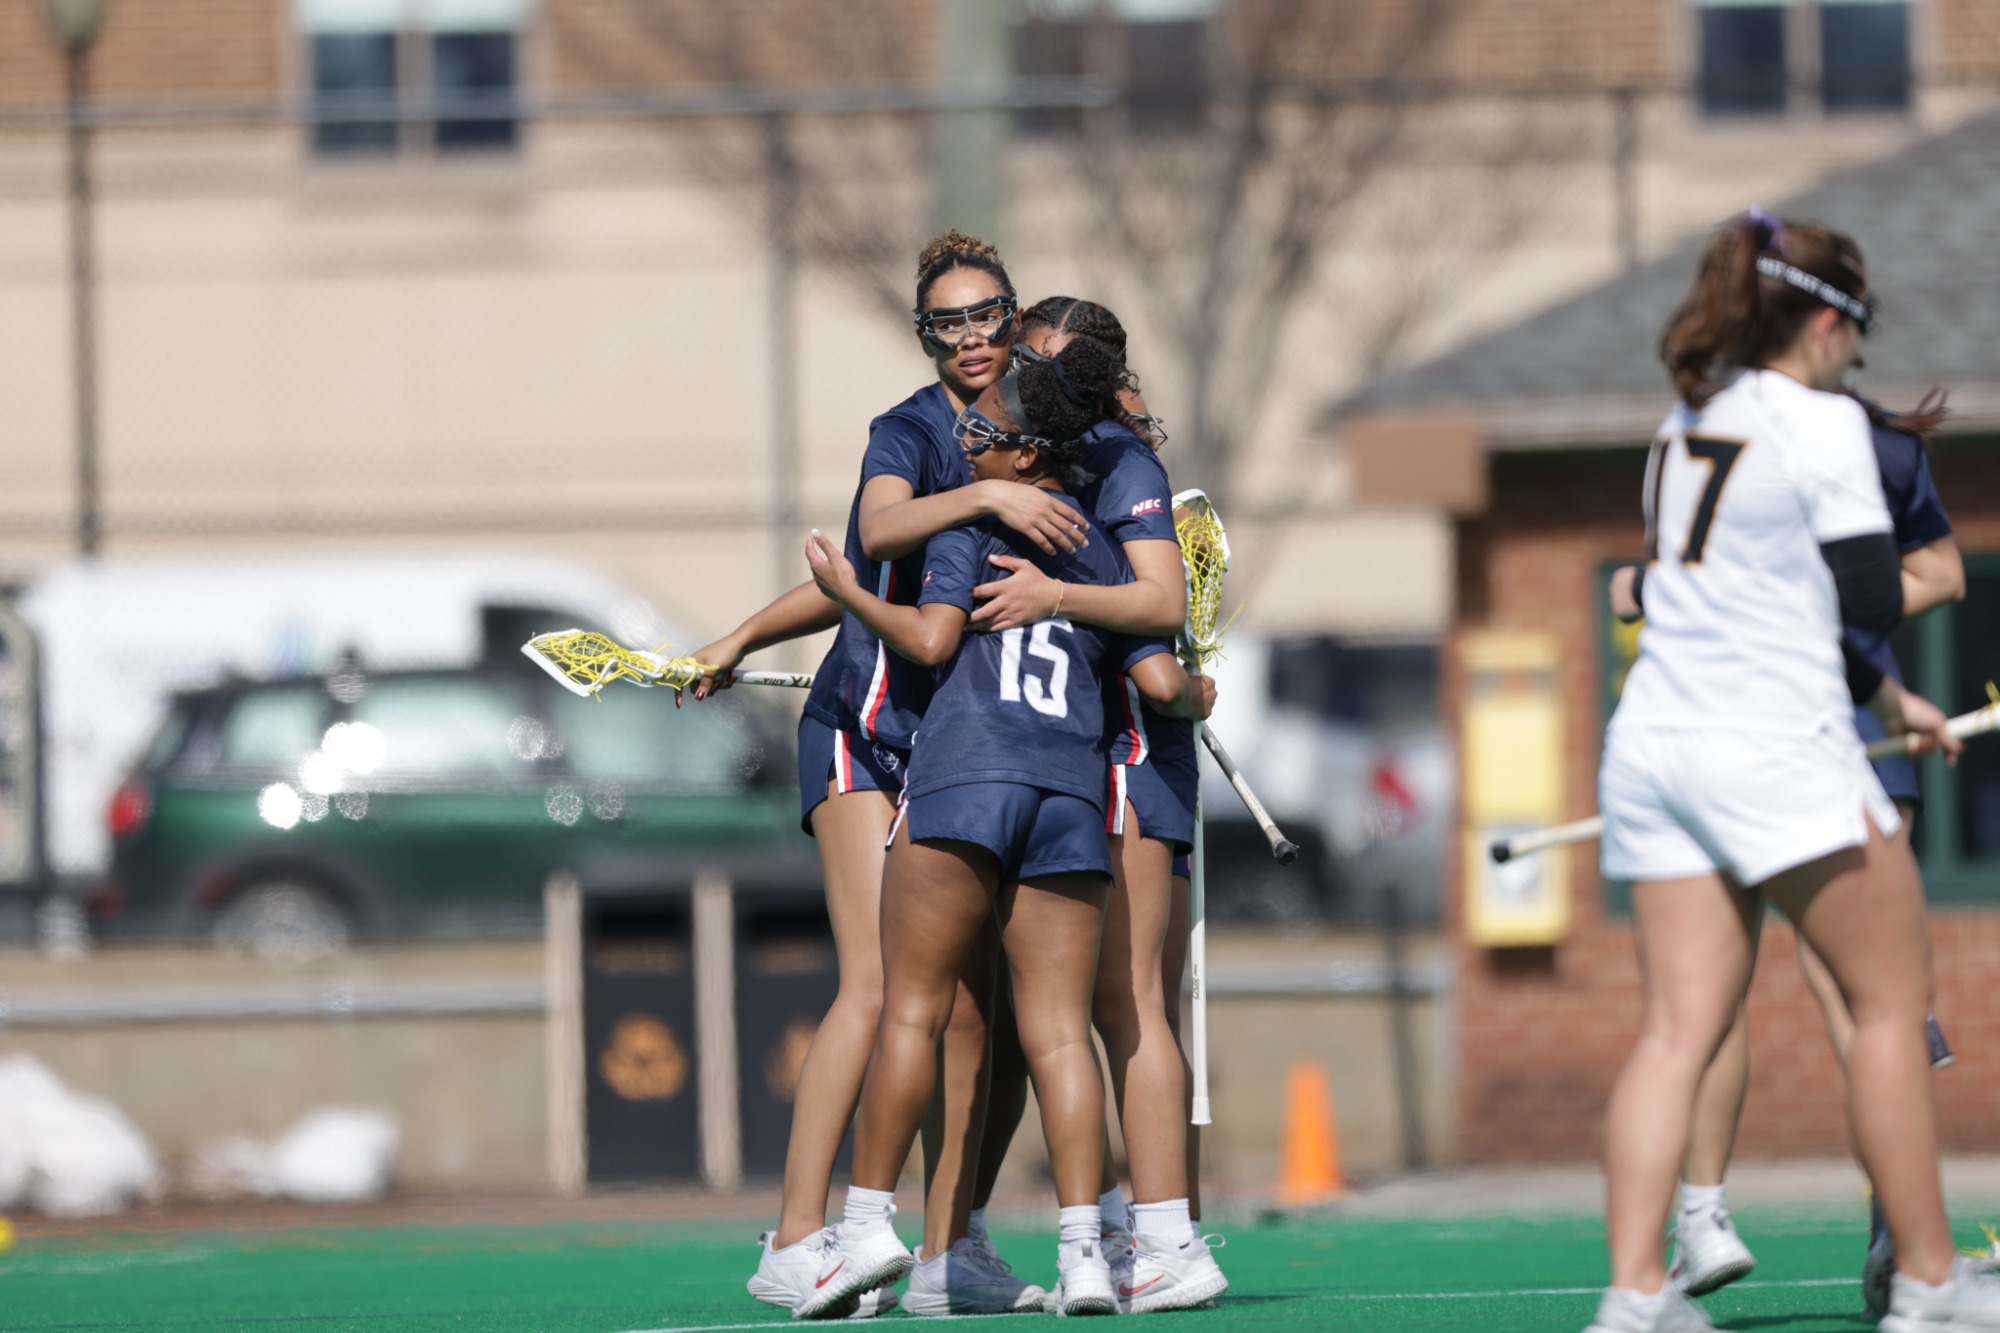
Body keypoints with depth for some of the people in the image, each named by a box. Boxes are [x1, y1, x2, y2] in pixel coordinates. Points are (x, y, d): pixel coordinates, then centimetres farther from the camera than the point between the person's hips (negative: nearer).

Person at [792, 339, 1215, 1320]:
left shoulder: (972, 516, 5)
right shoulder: (1104, 556, 18)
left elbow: (931, 641, -4)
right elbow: (1162, 682, 12)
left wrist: (844, 588, 9)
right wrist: (1198, 695, 34)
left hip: (966, 770, -4)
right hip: (1073, 789, 4)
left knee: (912, 1009, 0)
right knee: (1059, 1029, 1)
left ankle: (868, 1221, -3)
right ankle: (1082, 1254, -8)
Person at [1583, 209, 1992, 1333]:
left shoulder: (1688, 424, 16)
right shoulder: (1824, 425, -8)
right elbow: (1873, 603, -11)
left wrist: (1882, 697, 30)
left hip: (1656, 736, 7)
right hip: (1775, 747, -7)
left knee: (1679, 1026, 1)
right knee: (1892, 1002, 5)